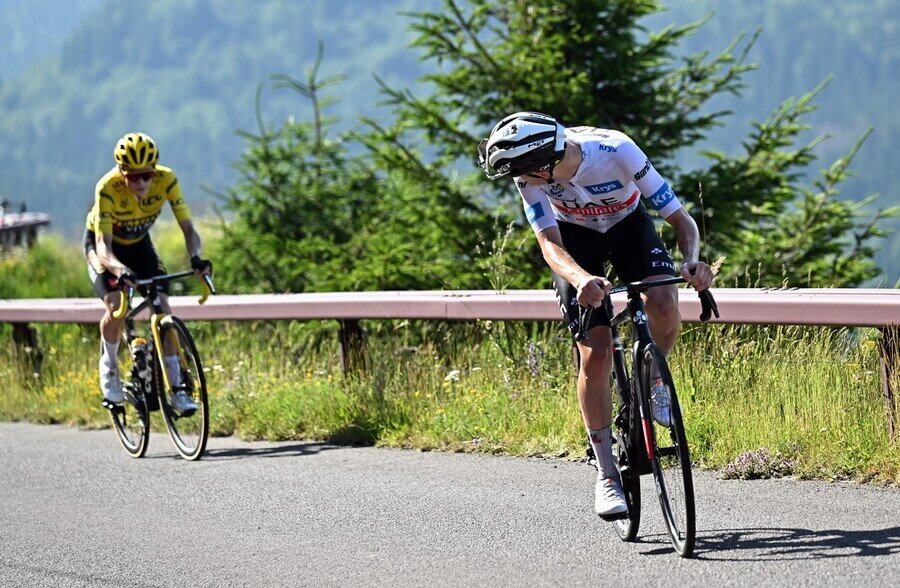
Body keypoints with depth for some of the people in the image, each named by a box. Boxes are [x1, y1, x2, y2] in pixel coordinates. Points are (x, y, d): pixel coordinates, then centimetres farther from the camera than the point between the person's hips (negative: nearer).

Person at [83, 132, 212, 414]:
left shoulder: (166, 180, -28)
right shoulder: (108, 188, -36)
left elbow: (188, 229, -29)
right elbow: (104, 247, -40)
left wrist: (196, 257, -50)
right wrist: (119, 269, -61)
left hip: (138, 243, 3)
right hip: (101, 243, -3)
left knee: (163, 308, -13)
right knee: (116, 306, -25)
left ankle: (177, 388, -8)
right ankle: (108, 367, 3)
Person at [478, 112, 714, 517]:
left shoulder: (617, 151, -36)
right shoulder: (529, 173, -30)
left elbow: (681, 218, -31)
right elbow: (550, 244, -36)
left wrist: (692, 260, -51)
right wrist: (580, 279, -57)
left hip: (628, 225, -1)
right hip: (575, 238, 1)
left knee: (664, 305, -30)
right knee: (595, 355, -13)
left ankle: (654, 382, 2)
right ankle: (607, 475, 0)